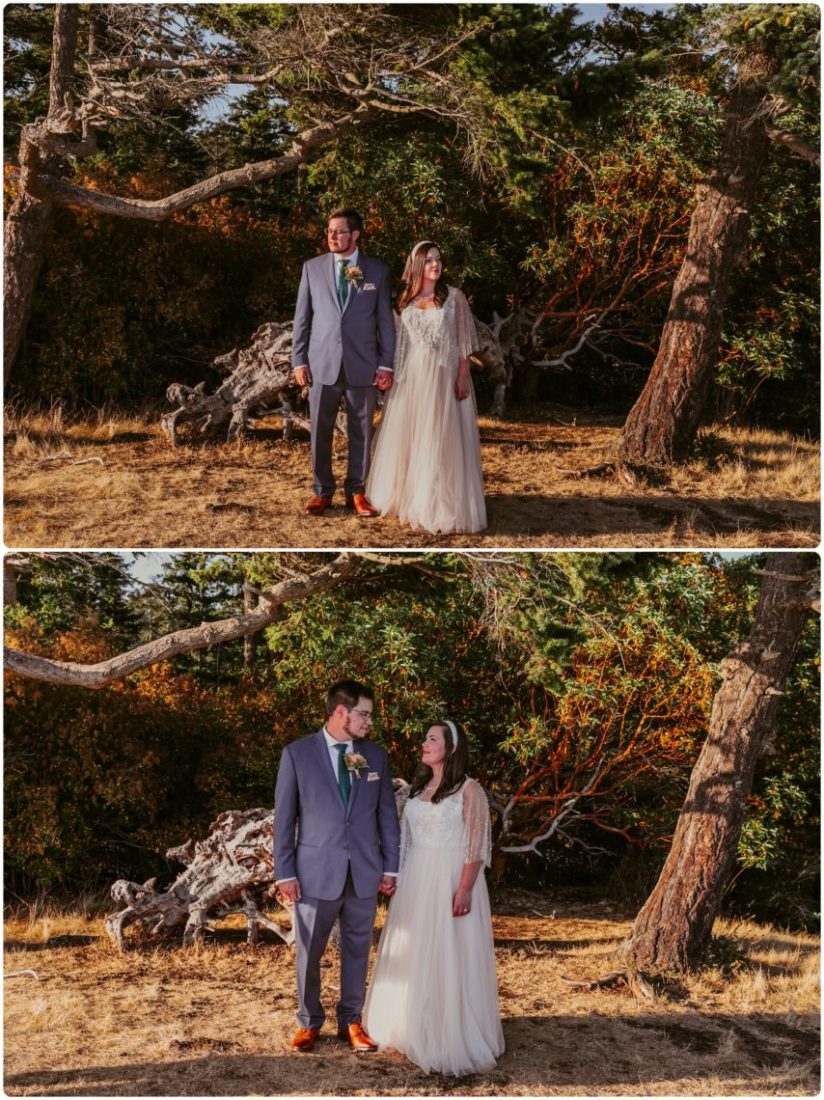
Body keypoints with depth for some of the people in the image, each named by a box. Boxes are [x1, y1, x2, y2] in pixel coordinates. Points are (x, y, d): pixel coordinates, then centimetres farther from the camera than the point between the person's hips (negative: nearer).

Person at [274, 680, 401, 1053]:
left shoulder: (376, 756, 6)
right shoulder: (297, 754, -4)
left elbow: (387, 815, 9)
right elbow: (284, 817, -2)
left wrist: (390, 867, 5)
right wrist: (285, 872, -5)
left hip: (364, 872, 3)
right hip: (315, 872, -3)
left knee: (357, 950, 11)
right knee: (309, 953, 7)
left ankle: (351, 1021, 25)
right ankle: (309, 1022, 24)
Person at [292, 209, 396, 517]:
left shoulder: (377, 271, 3)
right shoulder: (312, 268, 6)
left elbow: (385, 321, 4)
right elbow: (302, 317, 7)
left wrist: (386, 364, -1)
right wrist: (299, 360, 2)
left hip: (362, 365, -1)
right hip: (322, 364, 1)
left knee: (361, 432, 5)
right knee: (320, 431, 4)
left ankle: (356, 493, 16)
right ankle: (322, 492, 15)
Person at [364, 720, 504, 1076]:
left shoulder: (469, 790, -10)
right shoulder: (419, 786, 11)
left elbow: (477, 845, -14)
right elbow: (405, 836, 14)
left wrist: (465, 889, -21)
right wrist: (398, 878, 10)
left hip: (451, 882, -7)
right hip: (416, 882, 7)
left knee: (450, 957, -2)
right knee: (414, 955, 12)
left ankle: (455, 1037, 7)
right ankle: (416, 1028, 25)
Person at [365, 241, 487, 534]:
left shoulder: (454, 297, -1)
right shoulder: (405, 298, 9)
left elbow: (464, 341, -3)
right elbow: (399, 340, 11)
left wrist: (463, 377, -10)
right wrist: (395, 373, 5)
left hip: (443, 376, -4)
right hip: (410, 376, 4)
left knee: (440, 440, -4)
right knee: (406, 437, 8)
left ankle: (439, 507, 0)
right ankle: (406, 497, 21)